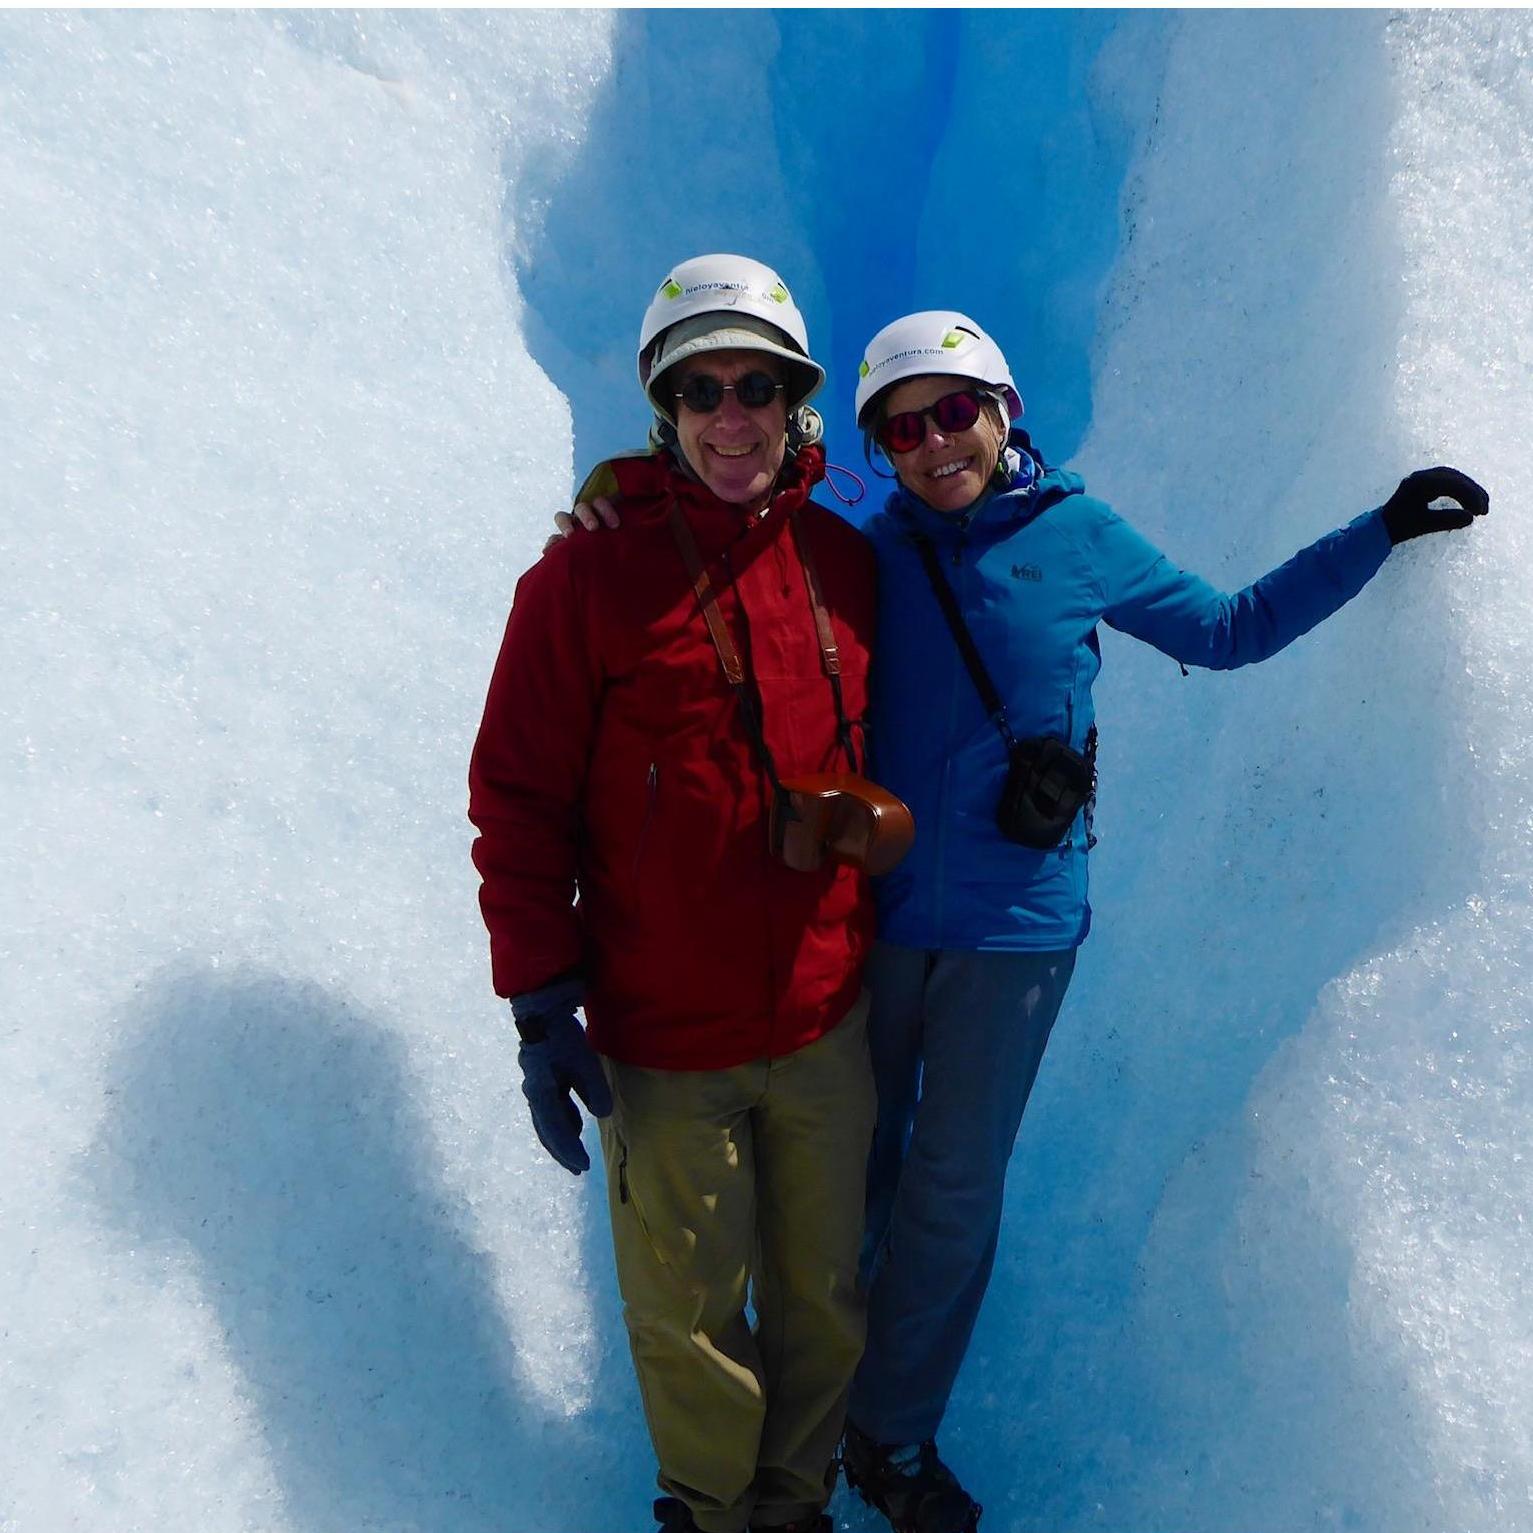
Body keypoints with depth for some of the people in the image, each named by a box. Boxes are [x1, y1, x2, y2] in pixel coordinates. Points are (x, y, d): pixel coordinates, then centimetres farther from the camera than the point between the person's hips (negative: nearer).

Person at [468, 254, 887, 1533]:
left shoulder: (845, 563, 2)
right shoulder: (591, 573, -10)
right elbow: (518, 802, -8)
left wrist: (886, 939, 17)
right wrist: (542, 1006, -9)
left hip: (828, 1024, 4)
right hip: (663, 1045, -3)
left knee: (824, 1293, 17)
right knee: (688, 1311, 12)